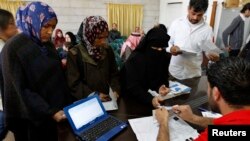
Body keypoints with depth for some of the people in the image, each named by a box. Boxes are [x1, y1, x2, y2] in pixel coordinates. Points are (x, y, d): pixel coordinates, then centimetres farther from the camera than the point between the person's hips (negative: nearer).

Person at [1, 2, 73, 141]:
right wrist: (49, 112, -23)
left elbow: (55, 77, 5)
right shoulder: (14, 48, -18)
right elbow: (21, 89, -19)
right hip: (29, 117, -6)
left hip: (50, 111, 6)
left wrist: (68, 104, 0)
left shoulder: (48, 45, 2)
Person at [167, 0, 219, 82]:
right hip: (174, 71, 1)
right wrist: (171, 48, -19)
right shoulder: (176, 23, -2)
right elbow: (167, 42, 3)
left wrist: (212, 55, -23)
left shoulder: (207, 29, -3)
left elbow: (208, 50, 0)